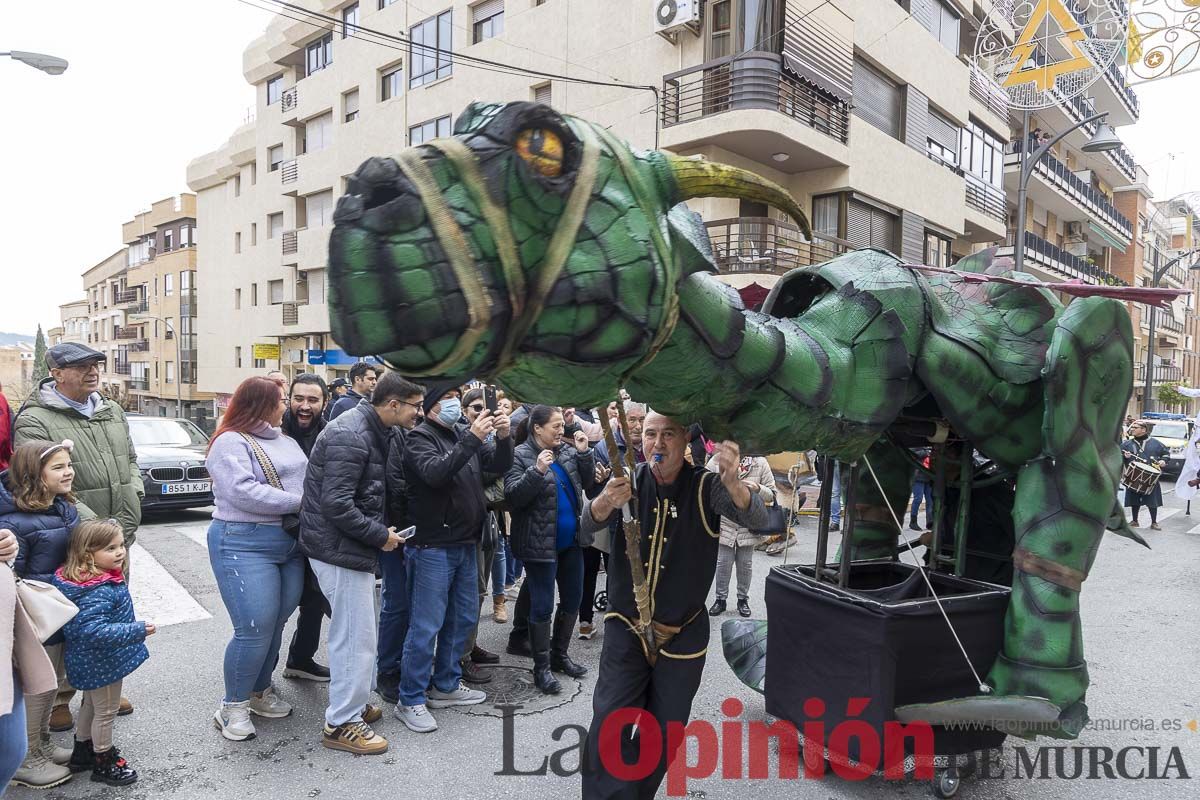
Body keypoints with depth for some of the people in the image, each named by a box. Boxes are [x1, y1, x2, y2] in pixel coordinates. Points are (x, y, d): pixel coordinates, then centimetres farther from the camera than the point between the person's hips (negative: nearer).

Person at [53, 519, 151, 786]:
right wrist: (137, 630, -34)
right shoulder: (98, 592, -33)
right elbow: (94, 630, -37)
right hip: (102, 663, -10)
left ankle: (83, 750, 46)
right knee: (106, 711, 9)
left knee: (91, 704, 27)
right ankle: (104, 762, 27)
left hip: (89, 661, 10)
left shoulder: (103, 579, -3)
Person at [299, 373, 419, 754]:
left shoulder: (370, 431, 10)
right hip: (340, 550, -10)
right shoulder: (350, 436, -22)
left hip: (352, 547, 10)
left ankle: (352, 703, 36)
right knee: (357, 637, -2)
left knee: (359, 633, 20)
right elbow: (335, 504, -26)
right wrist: (380, 535, -17)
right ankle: (342, 724, 12)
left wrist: (382, 530, 9)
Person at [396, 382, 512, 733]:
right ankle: (410, 700, 10)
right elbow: (435, 473, -27)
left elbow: (499, 465, 6)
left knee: (463, 617, 16)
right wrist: (472, 440, -33)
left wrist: (504, 437, -13)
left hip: (466, 544, 8)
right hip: (433, 546, -7)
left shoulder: (464, 434, 10)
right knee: (427, 624, -3)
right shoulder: (420, 437, -9)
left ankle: (446, 685, 31)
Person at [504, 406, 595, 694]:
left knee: (572, 600, 14)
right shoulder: (520, 455, -10)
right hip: (540, 544, -7)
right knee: (543, 606, 0)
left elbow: (587, 483, 8)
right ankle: (541, 668, 13)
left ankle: (559, 655, 31)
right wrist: (537, 471, -30)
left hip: (570, 541, 7)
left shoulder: (566, 452, 7)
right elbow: (512, 495, -18)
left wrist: (584, 453, -5)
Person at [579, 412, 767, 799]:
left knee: (664, 736, 14)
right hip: (625, 629, 0)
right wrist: (606, 502, -44)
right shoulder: (630, 481, -5)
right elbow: (589, 523, -19)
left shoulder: (706, 487, -10)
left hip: (683, 636, 0)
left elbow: (757, 519, -24)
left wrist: (732, 482, -47)